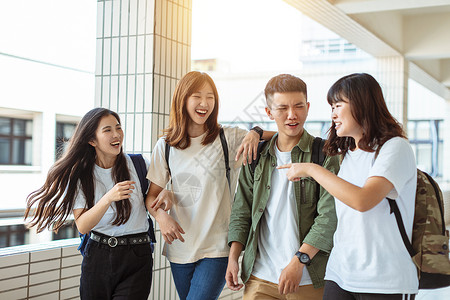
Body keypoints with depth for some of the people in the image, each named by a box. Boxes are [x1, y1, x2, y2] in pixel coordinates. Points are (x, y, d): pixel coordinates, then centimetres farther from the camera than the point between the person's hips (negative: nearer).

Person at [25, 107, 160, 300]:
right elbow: (82, 226, -11)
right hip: (97, 256, 1)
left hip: (136, 257, -1)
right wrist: (108, 198, -27)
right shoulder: (80, 174, -1)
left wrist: (166, 193, -10)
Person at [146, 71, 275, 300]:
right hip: (180, 246, 3)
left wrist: (255, 133, -25)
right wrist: (161, 215, -13)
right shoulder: (165, 146, 3)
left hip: (217, 248, -3)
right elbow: (152, 195, 8)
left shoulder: (228, 138, -4)